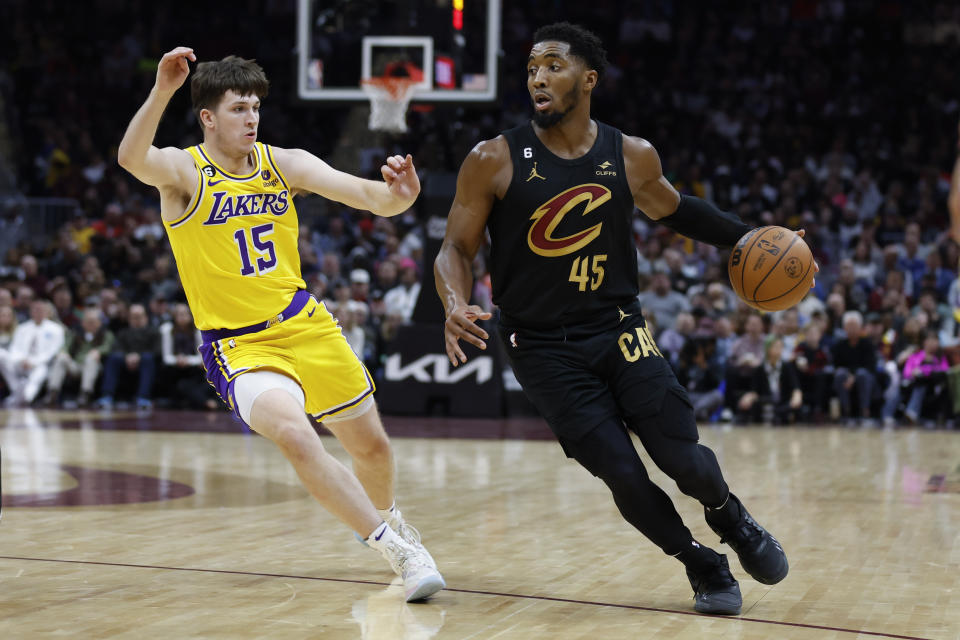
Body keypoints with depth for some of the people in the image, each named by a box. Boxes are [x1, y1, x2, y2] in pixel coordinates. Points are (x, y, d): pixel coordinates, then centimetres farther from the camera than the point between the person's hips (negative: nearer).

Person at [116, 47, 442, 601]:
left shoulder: (285, 164, -2)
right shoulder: (184, 171, -13)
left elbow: (362, 193, -13)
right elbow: (132, 158, -35)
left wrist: (394, 196, -37)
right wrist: (162, 91, -52)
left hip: (305, 324, 5)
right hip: (238, 345, -4)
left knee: (371, 444, 13)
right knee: (295, 435, -30)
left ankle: (382, 517, 48)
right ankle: (396, 548, -19)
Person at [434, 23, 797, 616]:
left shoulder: (633, 157, 0)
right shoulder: (494, 161, -8)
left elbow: (674, 209, 20)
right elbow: (457, 248, -3)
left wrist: (747, 237, 11)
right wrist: (456, 306, -23)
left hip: (620, 331, 2)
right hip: (545, 349, -2)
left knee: (684, 460, -7)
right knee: (624, 476, -11)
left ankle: (729, 514, 30)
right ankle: (701, 563, 16)